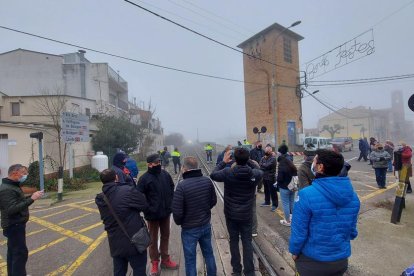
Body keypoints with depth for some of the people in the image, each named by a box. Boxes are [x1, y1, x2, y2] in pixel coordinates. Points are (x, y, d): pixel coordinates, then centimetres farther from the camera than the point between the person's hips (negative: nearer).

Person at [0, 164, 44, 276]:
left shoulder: (12, 186, 10)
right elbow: (12, 209, -30)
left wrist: (31, 197, 0)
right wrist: (31, 199, -33)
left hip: (15, 225, 10)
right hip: (14, 226, -10)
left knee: (13, 252, 18)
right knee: (21, 253, -5)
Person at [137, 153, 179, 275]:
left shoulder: (165, 174, -1)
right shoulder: (144, 178, -16)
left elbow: (171, 189, 10)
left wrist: (170, 203, 5)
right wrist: (148, 210, -16)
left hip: (166, 212, 5)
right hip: (153, 214, -4)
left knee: (165, 236, 19)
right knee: (153, 239, 13)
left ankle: (165, 260, 37)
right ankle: (154, 263, 30)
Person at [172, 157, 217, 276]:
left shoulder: (182, 185, -25)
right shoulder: (207, 181, -10)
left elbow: (177, 211, -20)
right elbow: (213, 201, 4)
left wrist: (179, 222, 0)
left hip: (189, 229, -5)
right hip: (206, 225, 5)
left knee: (190, 260, 14)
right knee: (209, 254, 24)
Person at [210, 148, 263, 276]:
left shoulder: (228, 172, -19)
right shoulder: (254, 173, -14)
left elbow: (213, 175, -2)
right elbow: (261, 171, 11)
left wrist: (223, 162, 5)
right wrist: (248, 161, 10)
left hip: (231, 214, 0)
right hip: (246, 214, 1)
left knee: (234, 241, 16)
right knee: (247, 242, 13)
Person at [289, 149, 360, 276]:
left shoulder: (306, 195, -26)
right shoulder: (352, 195, -8)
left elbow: (299, 231, -19)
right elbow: (352, 229, 3)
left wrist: (294, 251, -2)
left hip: (312, 261, -4)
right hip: (341, 260, 5)